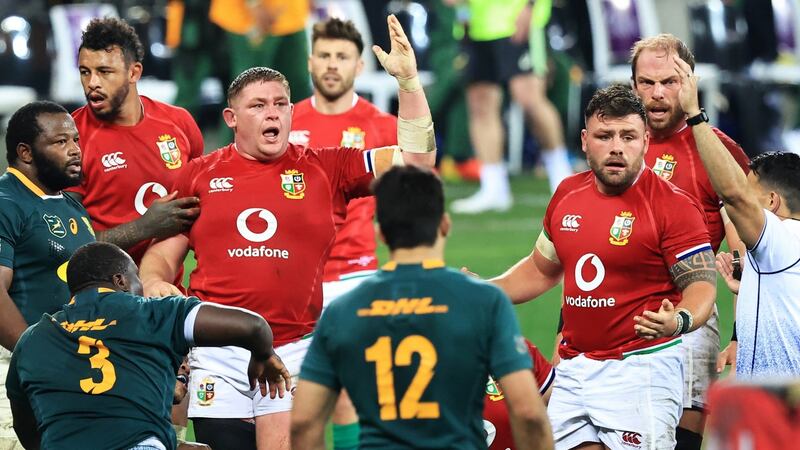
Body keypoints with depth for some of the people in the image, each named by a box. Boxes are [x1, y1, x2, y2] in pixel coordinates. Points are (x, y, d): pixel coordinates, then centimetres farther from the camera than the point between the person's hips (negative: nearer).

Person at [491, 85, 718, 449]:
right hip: (573, 372, 6)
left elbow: (702, 284, -13)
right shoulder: (567, 194, 9)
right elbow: (541, 269, 25)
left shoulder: (673, 206, -10)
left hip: (640, 369, -6)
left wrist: (679, 321, -34)